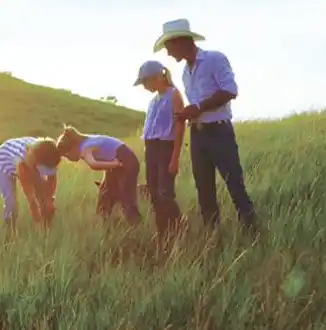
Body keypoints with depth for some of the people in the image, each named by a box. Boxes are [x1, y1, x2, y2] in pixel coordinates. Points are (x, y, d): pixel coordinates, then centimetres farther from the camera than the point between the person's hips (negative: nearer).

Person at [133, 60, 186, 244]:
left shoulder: (174, 95, -6)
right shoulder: (154, 99, 17)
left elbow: (180, 127, -12)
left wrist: (175, 158, -17)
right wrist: (148, 150, 11)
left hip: (166, 148, -8)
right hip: (151, 148, 8)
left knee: (166, 194, -13)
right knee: (154, 194, 7)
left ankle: (179, 233, -4)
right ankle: (163, 235, 13)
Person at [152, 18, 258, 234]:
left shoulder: (215, 59, -6)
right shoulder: (186, 73, 17)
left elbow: (230, 91, -16)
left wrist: (198, 107, -17)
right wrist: (188, 114, 4)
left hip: (219, 131, -8)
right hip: (197, 135, 8)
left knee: (235, 186, -9)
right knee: (205, 191, 7)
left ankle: (253, 234, -5)